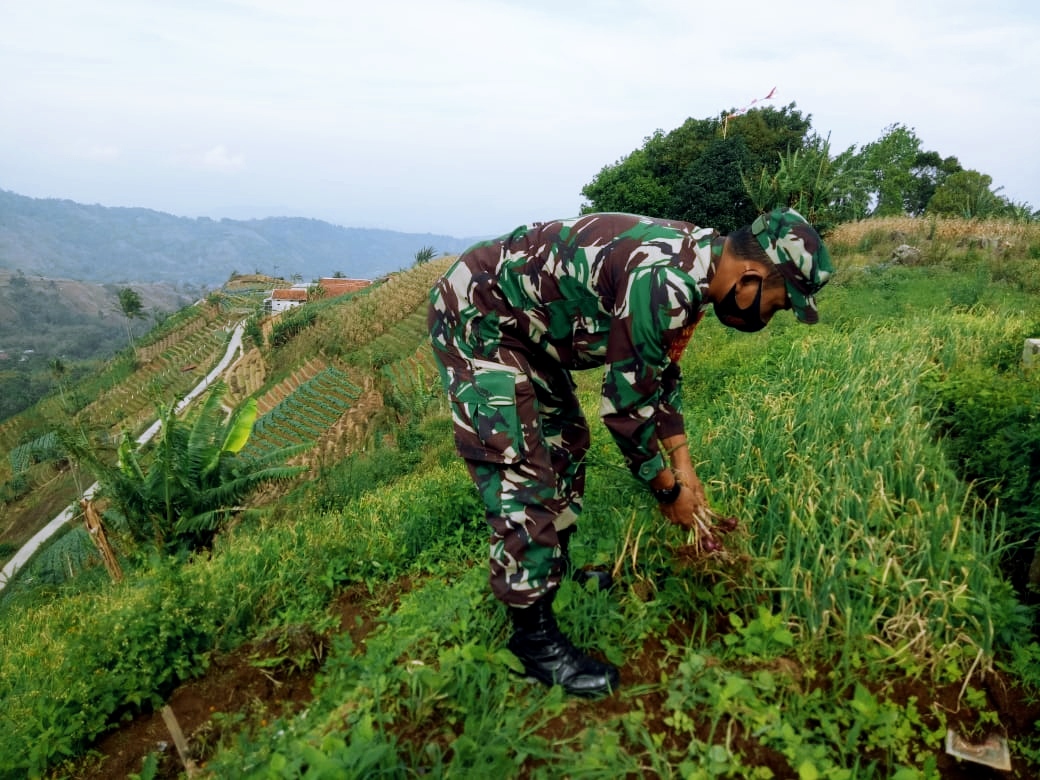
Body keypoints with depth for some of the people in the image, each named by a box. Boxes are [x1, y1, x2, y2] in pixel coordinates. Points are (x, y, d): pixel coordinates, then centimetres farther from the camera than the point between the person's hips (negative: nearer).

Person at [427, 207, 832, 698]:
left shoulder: (695, 263, 1)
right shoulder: (664, 282, -30)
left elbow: (661, 374, 12)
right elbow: (625, 403, -21)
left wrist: (684, 467, 11)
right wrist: (668, 490, -6)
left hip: (523, 322, 10)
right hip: (474, 315, -10)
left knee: (565, 446, 18)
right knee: (522, 476, -12)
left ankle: (555, 575, 35)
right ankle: (533, 638, 3)